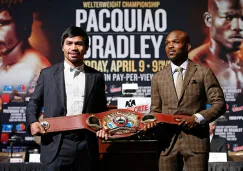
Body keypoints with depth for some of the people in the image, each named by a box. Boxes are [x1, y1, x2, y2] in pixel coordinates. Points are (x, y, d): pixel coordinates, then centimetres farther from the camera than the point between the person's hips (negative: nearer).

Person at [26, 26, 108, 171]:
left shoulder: (96, 77, 9)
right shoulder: (48, 74, 7)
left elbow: (102, 110, 14)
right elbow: (34, 102, 11)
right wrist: (33, 121, -7)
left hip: (87, 144, 2)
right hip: (57, 144, -1)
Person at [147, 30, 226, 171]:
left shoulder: (204, 72, 3)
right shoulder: (158, 78, 13)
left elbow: (219, 103, 1)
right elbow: (156, 109, 15)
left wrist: (198, 118, -13)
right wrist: (152, 121, -6)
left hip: (196, 139, -2)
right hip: (167, 142, 3)